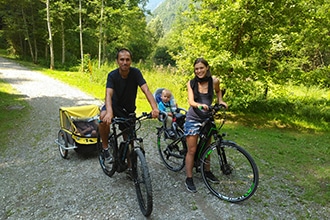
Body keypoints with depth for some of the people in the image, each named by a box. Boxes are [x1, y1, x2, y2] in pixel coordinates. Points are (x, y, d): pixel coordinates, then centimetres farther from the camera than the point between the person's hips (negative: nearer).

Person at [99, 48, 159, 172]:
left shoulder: (135, 73, -18)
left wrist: (154, 108, -46)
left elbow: (146, 90, -29)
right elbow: (108, 94, -34)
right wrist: (109, 112, -54)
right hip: (115, 105, -1)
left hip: (129, 110, 1)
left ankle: (129, 165, 28)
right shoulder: (112, 75, -20)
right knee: (103, 118, -35)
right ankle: (105, 149, -15)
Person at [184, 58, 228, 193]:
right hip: (193, 119, -2)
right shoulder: (191, 83, -8)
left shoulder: (214, 81, -5)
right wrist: (199, 105, -39)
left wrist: (220, 101, 3)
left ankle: (207, 171, 39)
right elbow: (191, 101, -19)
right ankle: (189, 179, 11)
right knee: (192, 150, -1)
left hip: (207, 118, 2)